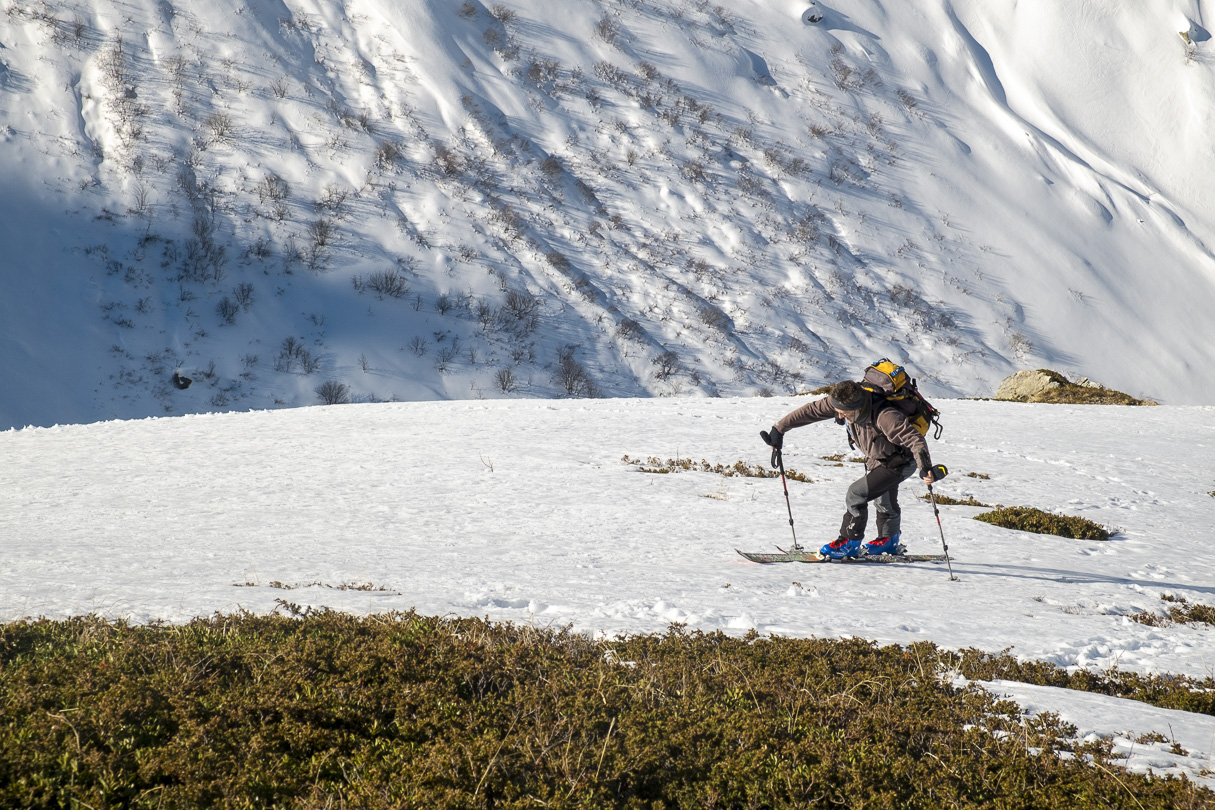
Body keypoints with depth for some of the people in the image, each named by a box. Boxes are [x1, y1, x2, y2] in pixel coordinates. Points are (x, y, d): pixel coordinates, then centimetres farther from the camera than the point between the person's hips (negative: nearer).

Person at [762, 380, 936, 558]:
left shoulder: (884, 417, -43)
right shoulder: (843, 401, -23)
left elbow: (913, 438, -44)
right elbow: (811, 411, -15)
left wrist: (925, 467, -59)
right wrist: (779, 428, -14)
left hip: (899, 462, -8)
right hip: (876, 460, 8)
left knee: (856, 494, -15)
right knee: (884, 501, 26)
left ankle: (850, 543, 1)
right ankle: (888, 541, 50)